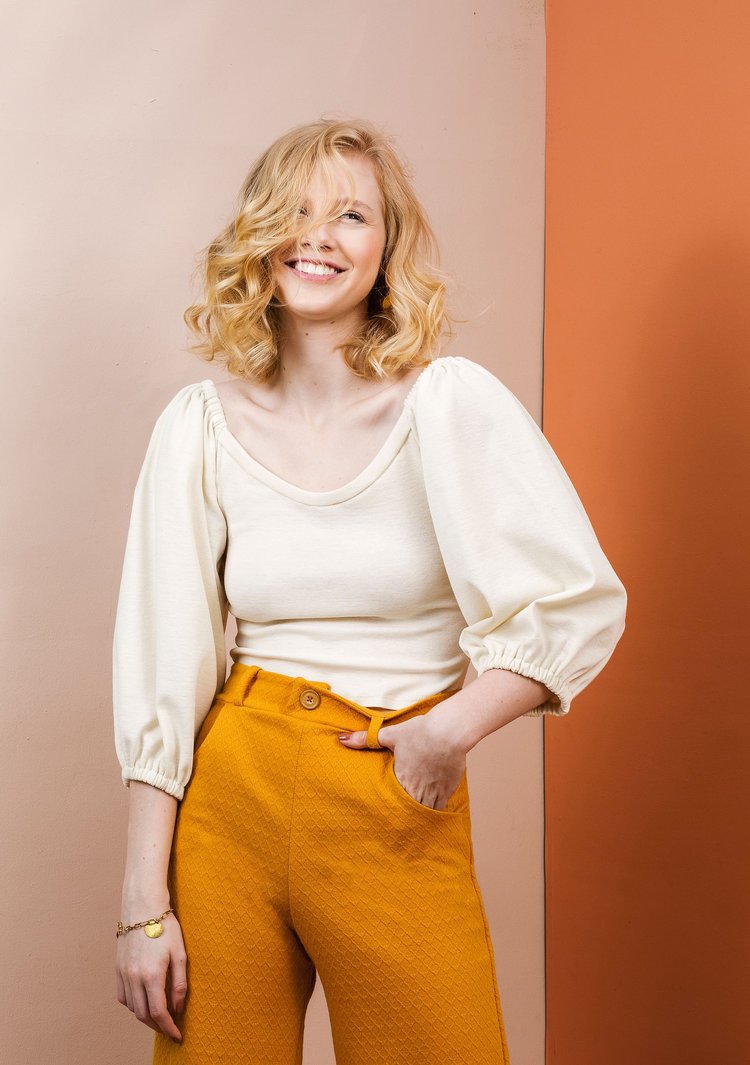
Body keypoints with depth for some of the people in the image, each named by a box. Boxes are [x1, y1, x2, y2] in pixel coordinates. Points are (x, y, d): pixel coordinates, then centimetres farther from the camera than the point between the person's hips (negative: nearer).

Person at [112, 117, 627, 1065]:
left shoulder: (451, 401, -8)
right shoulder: (201, 425, -1)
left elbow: (584, 605, -8)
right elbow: (160, 674, -1)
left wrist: (450, 730, -15)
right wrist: (144, 903, -2)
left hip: (397, 813, -1)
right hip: (229, 798, 2)